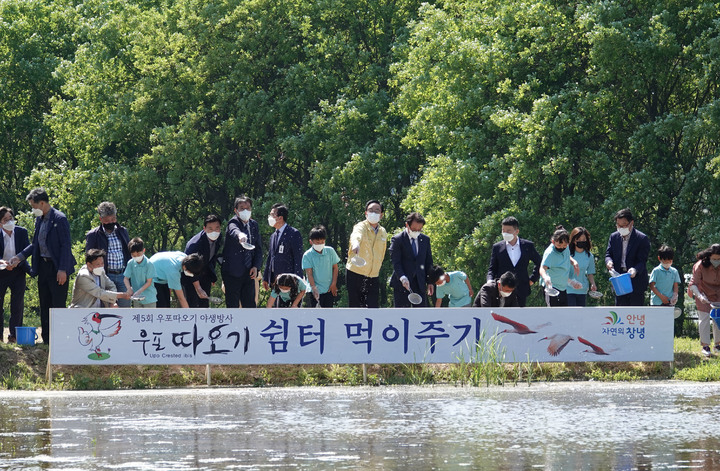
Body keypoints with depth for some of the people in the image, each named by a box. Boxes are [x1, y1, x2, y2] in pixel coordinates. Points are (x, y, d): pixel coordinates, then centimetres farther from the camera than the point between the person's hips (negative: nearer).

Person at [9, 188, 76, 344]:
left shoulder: (59, 219, -12)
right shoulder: (39, 220, 12)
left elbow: (66, 245, -15)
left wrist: (62, 270, -19)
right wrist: (19, 257, 8)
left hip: (57, 268, -9)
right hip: (43, 266, 9)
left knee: (58, 305, -7)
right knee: (45, 306, 11)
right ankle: (47, 340, 17)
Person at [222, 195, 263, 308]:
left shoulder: (254, 225, 10)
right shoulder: (233, 222, -10)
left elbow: (259, 248, 15)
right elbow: (234, 230, -36)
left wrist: (256, 266, 0)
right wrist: (240, 235, -60)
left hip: (248, 273, 5)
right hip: (233, 272, -5)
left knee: (250, 306, 7)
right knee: (233, 306, -1)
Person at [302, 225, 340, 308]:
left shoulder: (330, 251, -2)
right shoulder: (307, 255, -11)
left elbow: (335, 267, 7)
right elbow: (309, 273, -14)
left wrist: (334, 284, 2)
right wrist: (314, 288, -24)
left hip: (329, 289, 3)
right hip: (314, 290, -3)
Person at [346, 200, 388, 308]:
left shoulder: (383, 232, 9)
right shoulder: (361, 226, -10)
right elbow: (357, 234, -36)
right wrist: (355, 243, -59)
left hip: (373, 277, 4)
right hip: (355, 275, -4)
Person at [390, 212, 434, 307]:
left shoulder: (425, 240, 11)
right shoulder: (397, 240, -4)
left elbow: (428, 261, 15)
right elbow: (396, 262, -11)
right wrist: (402, 278, -25)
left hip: (419, 284, 4)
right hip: (401, 285, -4)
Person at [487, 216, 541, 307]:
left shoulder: (528, 246, 4)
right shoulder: (497, 247, 4)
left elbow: (539, 263, 18)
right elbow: (492, 269, 6)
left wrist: (532, 279, 10)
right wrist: (490, 282, -13)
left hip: (521, 292, 1)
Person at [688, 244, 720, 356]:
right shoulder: (701, 266, -25)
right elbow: (693, 284, -26)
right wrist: (699, 296, -41)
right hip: (703, 294, -3)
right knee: (704, 319, -7)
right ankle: (705, 346, 1)